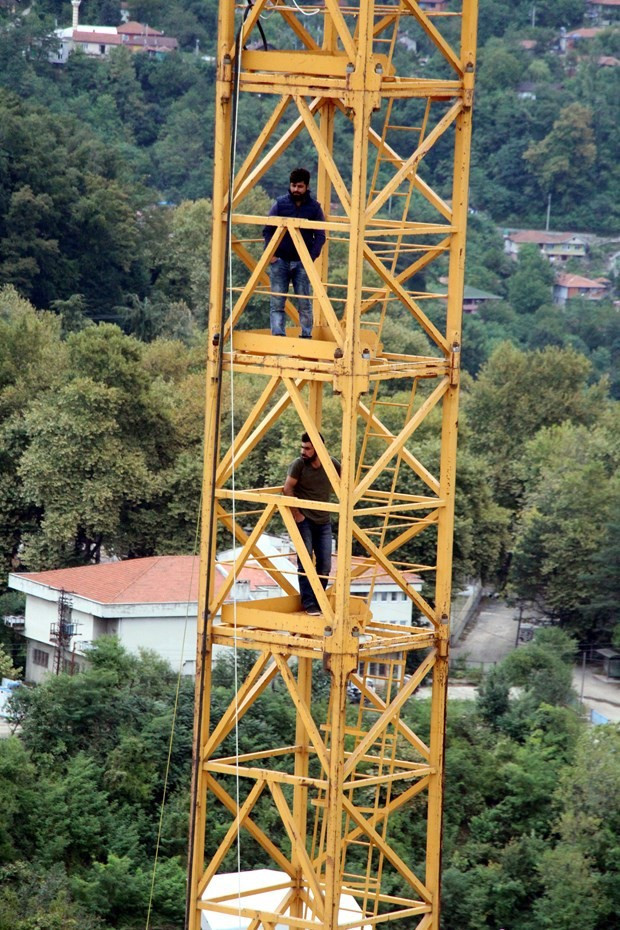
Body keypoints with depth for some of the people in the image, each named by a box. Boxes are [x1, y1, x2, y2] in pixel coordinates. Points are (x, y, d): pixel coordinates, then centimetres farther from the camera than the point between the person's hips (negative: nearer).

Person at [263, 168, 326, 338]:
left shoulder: (314, 207, 2)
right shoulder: (280, 204, 2)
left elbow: (320, 236, 4)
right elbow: (267, 231, 6)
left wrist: (312, 257, -8)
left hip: (302, 262, 0)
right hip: (279, 261, 0)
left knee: (304, 302, 1)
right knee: (277, 302, -3)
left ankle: (307, 335, 9)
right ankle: (278, 335, -2)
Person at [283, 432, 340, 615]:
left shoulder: (332, 464, -2)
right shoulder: (299, 464, -11)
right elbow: (287, 489, -7)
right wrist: (296, 514, -8)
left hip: (323, 522, 3)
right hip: (304, 520, -3)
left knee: (325, 565, 2)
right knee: (305, 564, -6)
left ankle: (319, 601, 16)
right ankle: (309, 604, -1)